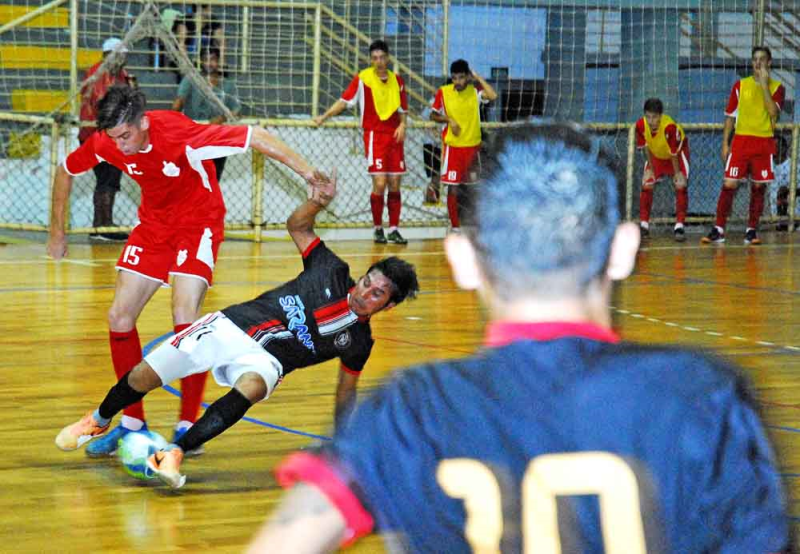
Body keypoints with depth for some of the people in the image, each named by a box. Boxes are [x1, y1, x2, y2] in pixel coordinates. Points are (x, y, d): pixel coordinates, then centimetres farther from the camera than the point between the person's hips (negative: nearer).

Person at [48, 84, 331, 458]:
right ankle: (132, 422, 13)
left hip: (198, 224, -5)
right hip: (153, 225, 5)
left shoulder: (181, 135, -32)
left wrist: (306, 171, -30)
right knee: (119, 318, -2)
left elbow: (255, 137, -28)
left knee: (185, 318, -21)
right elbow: (65, 171, 5)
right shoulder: (105, 144, -16)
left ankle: (188, 425, -8)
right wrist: (57, 231, 10)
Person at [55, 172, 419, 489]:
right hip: (232, 327, 2)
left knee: (251, 387, -41)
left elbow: (346, 391, 15)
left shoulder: (358, 343, 2)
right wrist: (317, 202, -8)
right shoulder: (333, 271, 2)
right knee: (143, 377, -6)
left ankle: (175, 452, -42)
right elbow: (297, 226, 13)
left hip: (264, 359, -2)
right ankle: (99, 422, 26)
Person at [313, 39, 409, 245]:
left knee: (395, 184, 3)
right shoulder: (363, 78, -3)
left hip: (394, 136, 4)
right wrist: (324, 117, -12)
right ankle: (378, 228, 3)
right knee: (379, 183, -11)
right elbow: (344, 101, -2)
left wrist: (402, 125, -3)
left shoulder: (397, 80, 8)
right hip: (374, 135, -4)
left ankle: (393, 229, 10)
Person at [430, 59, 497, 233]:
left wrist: (477, 78, -14)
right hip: (452, 146, -1)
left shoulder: (475, 91, -2)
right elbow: (433, 115, 7)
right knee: (453, 188, -4)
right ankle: (455, 227, 4)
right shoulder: (443, 92, -3)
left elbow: (492, 96, -22)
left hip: (473, 145, 1)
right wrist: (449, 120, -11)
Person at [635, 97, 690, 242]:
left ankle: (679, 226, -12)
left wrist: (677, 173, -16)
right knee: (646, 185, -2)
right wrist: (650, 168, -3)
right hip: (656, 155, 4)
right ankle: (643, 225, 8)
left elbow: (674, 152, -27)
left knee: (681, 186, -16)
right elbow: (646, 147, -10)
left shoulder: (670, 127, -41)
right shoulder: (640, 125, -29)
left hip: (678, 152, -4)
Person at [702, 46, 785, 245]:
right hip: (741, 140, 0)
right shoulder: (740, 85, 7)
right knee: (729, 184, -7)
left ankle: (752, 230, 12)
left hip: (764, 143, 0)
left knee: (758, 187, 2)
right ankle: (718, 230, -4)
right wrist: (725, 143, 4)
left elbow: (773, 112, -14)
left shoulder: (776, 87, 3)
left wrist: (764, 85, -14)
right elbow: (730, 116, 10)